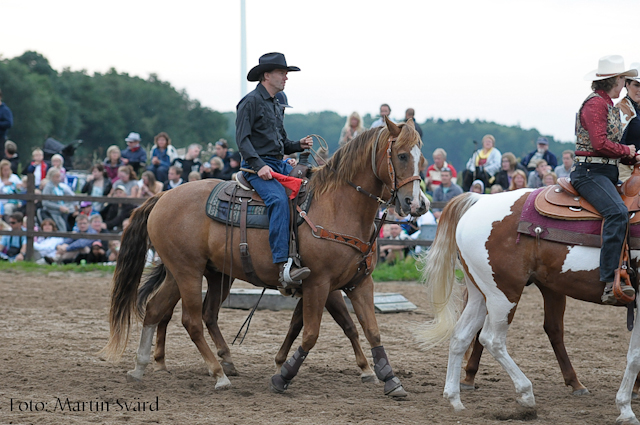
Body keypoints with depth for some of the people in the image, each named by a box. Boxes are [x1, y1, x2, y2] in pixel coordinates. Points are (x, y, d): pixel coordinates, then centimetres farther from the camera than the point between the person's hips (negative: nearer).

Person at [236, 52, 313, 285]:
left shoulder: (275, 106, 23)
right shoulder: (251, 102, -4)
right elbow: (242, 139, -12)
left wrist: (299, 145, 7)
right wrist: (259, 165, -24)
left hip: (280, 164, 9)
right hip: (258, 166, -9)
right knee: (279, 199, -33)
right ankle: (283, 266, -43)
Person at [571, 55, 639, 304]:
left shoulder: (611, 107, 22)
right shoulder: (595, 104, -9)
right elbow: (600, 144, -20)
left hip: (608, 172, 11)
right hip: (590, 172, -11)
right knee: (617, 212, -31)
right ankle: (611, 282, -38)